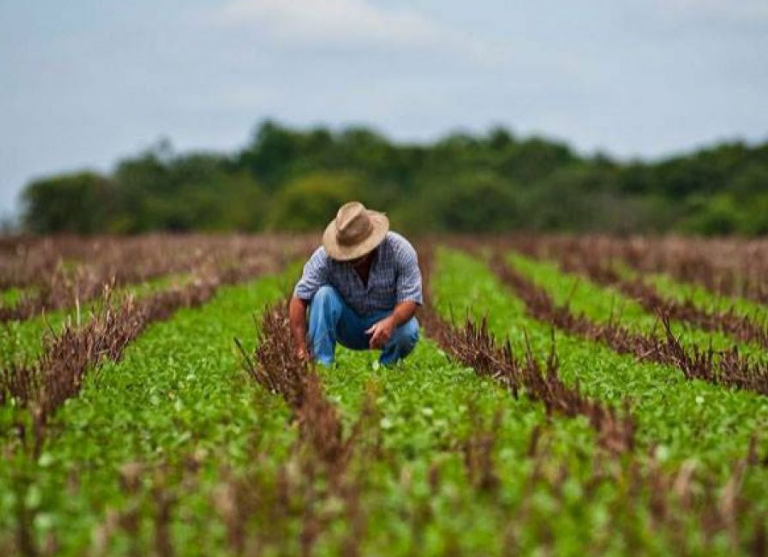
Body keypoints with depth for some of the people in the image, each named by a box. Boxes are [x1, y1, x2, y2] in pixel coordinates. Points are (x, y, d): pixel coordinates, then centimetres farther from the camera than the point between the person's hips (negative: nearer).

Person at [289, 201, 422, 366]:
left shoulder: (399, 250, -23)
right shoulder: (325, 256, -24)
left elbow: (410, 299, -24)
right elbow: (299, 299, -26)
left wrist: (391, 322, -47)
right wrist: (301, 350, -35)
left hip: (386, 320, 0)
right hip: (347, 326, 1)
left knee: (408, 331, -33)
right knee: (323, 294, -28)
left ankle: (386, 366, -2)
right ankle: (321, 365, -23)